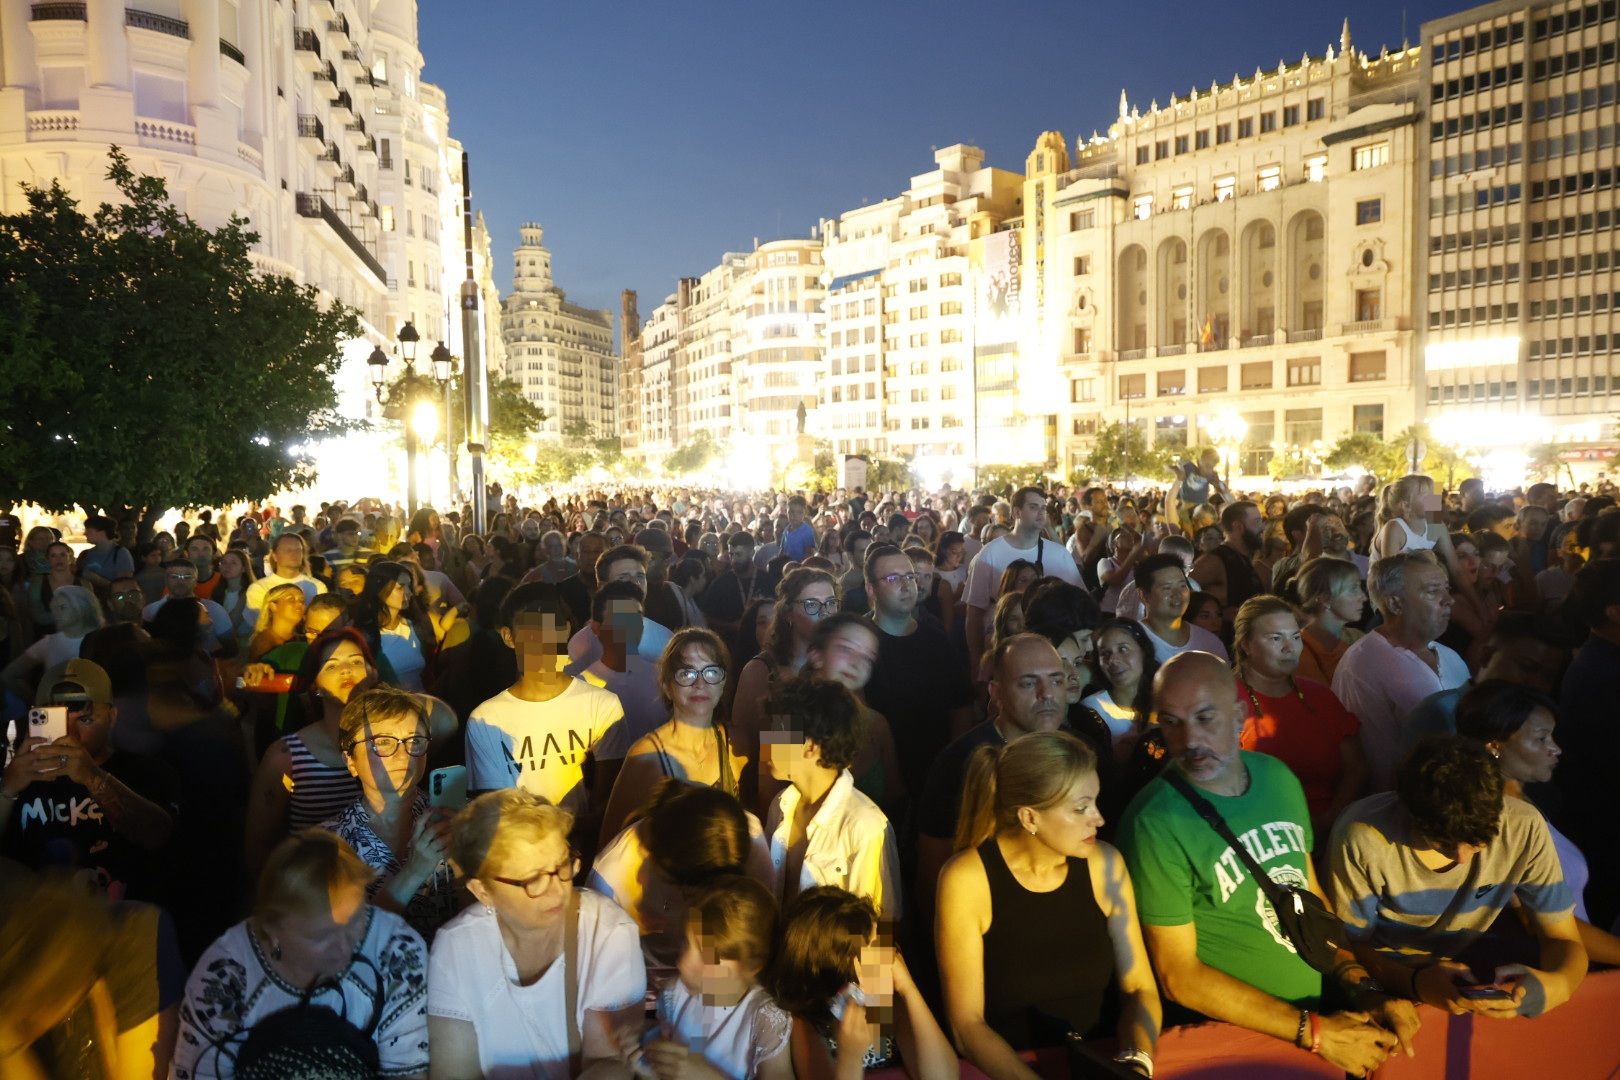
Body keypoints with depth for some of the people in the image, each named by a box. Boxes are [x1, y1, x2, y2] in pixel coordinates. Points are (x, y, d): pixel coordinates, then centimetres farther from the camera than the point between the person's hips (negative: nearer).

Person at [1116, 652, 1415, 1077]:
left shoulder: (1278, 776, 1)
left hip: (1326, 1005, 6)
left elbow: (1312, 894, 12)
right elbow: (1180, 977, -16)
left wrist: (1362, 987, -1)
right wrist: (1313, 1032, -15)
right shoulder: (1155, 823, -19)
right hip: (1236, 1034, -5)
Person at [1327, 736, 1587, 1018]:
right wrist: (1414, 982, -37)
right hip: (1391, 979, -4)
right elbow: (1350, 944, -16)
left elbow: (1564, 940, -7)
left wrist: (1559, 983, -32)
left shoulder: (1524, 828, -17)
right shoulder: (1361, 838, -26)